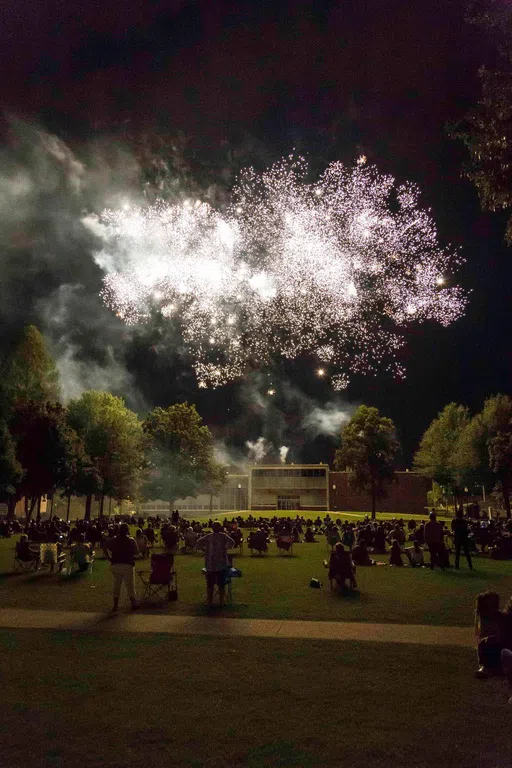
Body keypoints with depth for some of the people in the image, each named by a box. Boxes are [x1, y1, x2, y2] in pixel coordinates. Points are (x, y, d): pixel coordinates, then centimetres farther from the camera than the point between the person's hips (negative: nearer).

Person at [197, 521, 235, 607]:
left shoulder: (208, 537, 2)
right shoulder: (223, 536, -2)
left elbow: (198, 543, -7)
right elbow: (231, 543, -15)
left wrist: (205, 550, 4)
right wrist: (225, 549, 1)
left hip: (210, 565, 1)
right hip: (221, 564, -1)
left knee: (210, 584, 9)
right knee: (221, 584, 8)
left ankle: (209, 601, 12)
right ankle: (221, 601, 9)